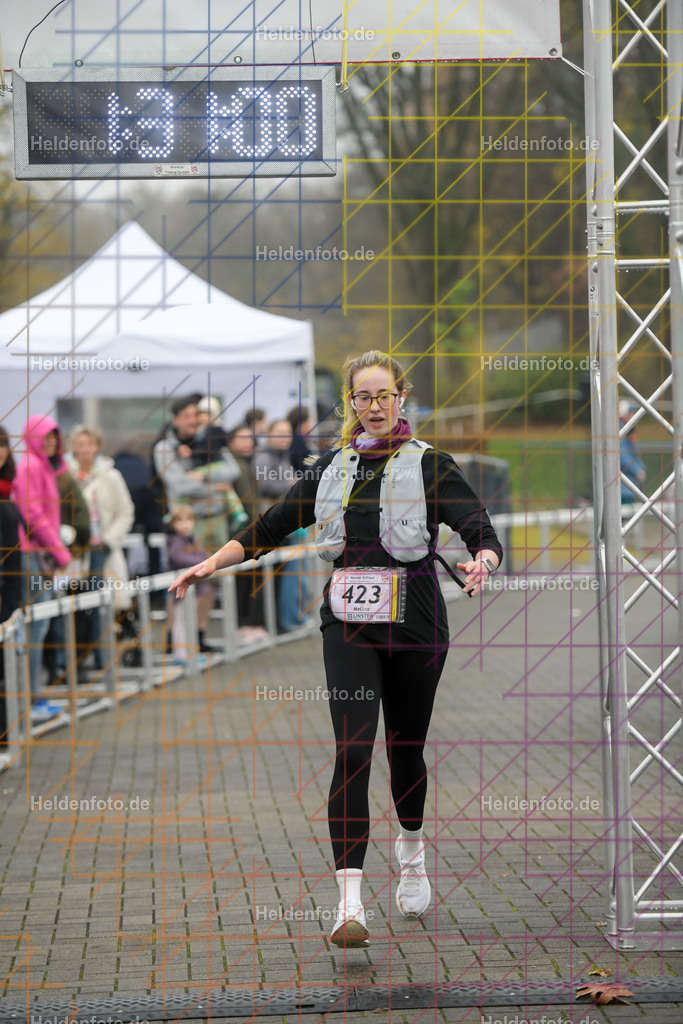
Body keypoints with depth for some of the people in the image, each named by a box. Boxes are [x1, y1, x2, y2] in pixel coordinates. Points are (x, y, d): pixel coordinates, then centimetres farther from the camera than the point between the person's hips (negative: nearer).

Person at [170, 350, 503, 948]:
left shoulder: (430, 465, 0)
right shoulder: (333, 467, 11)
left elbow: (482, 532, -9)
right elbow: (272, 526, 17)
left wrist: (482, 561, -32)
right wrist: (211, 564, 8)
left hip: (414, 623, -2)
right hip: (348, 623, 2)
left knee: (406, 748, 10)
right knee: (353, 750, -12)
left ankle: (412, 849, 42)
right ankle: (350, 902, -17)